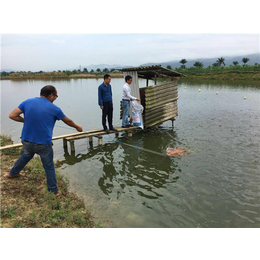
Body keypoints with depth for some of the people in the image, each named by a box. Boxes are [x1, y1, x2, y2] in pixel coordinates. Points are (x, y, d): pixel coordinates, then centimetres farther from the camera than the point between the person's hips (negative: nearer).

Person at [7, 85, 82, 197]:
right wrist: (77, 127, 23)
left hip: (26, 141, 5)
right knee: (49, 167, 12)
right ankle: (54, 191, 23)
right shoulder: (54, 109, -9)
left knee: (27, 155, 36)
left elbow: (12, 115, -4)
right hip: (43, 144, -5)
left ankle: (13, 173, 56)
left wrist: (26, 120, 10)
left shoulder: (27, 102, -2)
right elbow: (68, 121, 5)